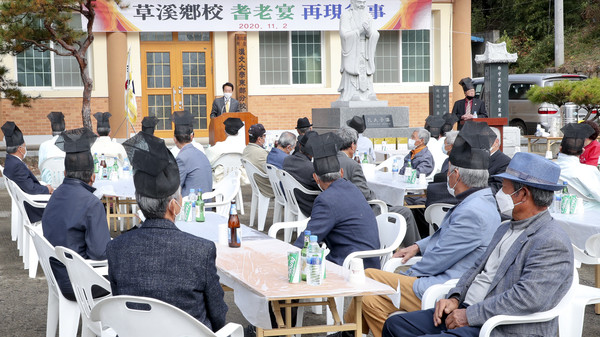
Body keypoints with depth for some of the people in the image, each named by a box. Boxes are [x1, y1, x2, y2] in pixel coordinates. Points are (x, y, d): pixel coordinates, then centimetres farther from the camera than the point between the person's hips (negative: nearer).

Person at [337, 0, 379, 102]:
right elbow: (344, 34, -17)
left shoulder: (368, 16, 10)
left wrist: (368, 31, -22)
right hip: (351, 54, -5)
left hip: (365, 56, 5)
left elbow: (375, 35, -2)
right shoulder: (345, 15, -5)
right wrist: (360, 30, -23)